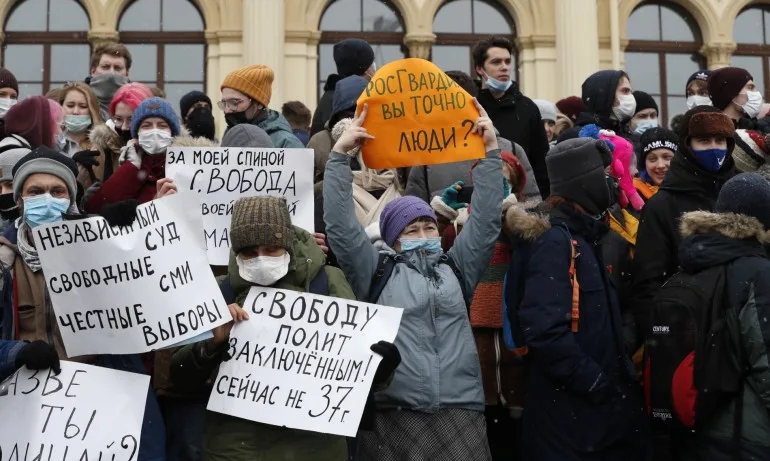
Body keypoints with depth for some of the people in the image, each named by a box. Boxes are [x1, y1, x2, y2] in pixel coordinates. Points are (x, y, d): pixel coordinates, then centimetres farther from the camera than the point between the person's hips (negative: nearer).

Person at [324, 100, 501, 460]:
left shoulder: (456, 268, 16)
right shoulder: (377, 273, 9)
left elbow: (486, 220, 11)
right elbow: (341, 225, 2)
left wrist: (491, 150, 6)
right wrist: (339, 154, -1)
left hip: (461, 414, 2)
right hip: (393, 417, -2)